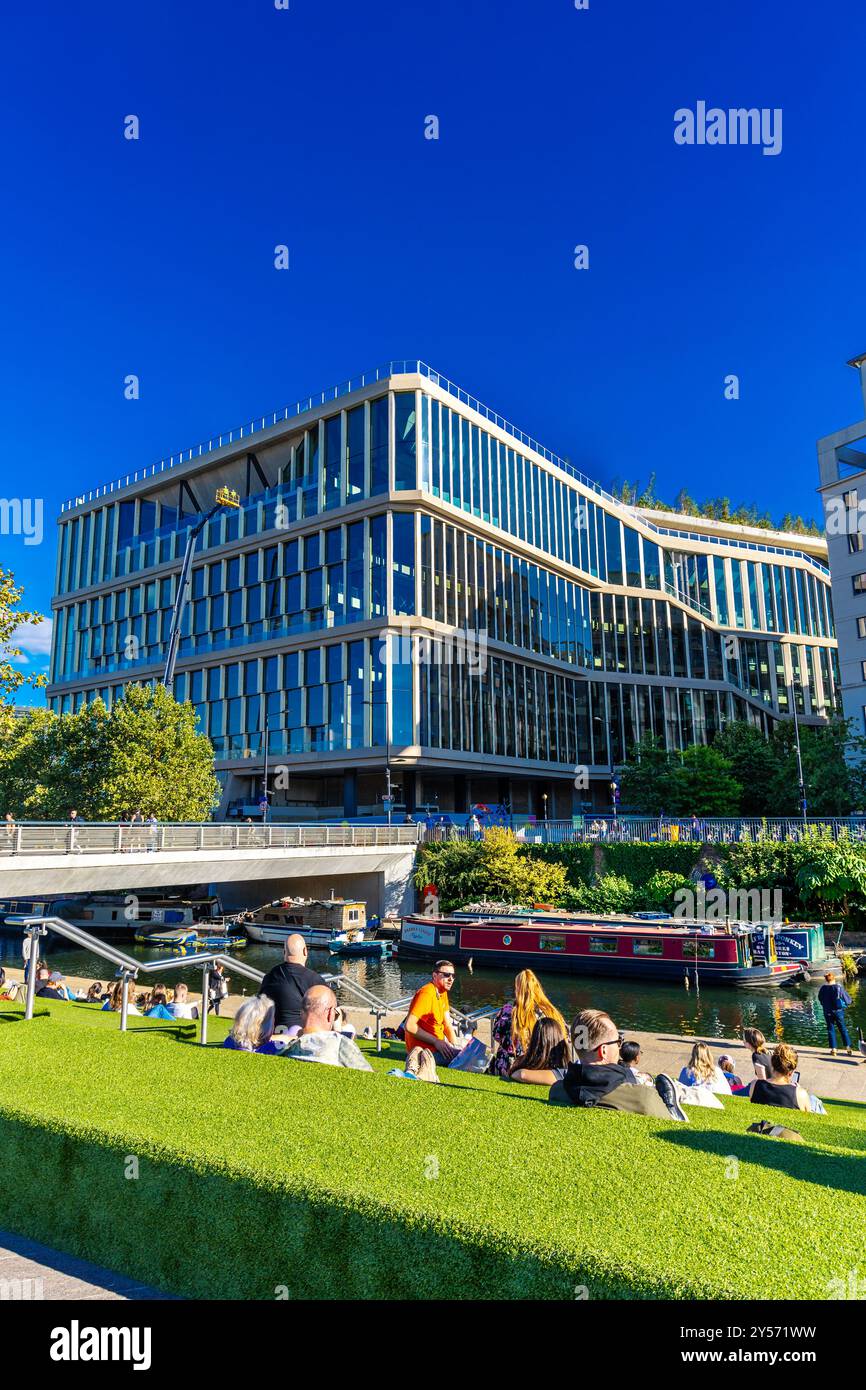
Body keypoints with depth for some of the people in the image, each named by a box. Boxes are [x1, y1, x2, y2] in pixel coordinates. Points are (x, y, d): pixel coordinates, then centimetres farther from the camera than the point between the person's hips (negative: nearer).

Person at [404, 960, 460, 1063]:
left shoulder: (443, 992, 10)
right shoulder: (426, 993, -20)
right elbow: (409, 1026, -26)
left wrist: (456, 1046, 0)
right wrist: (436, 1041, -22)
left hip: (438, 1044, 9)